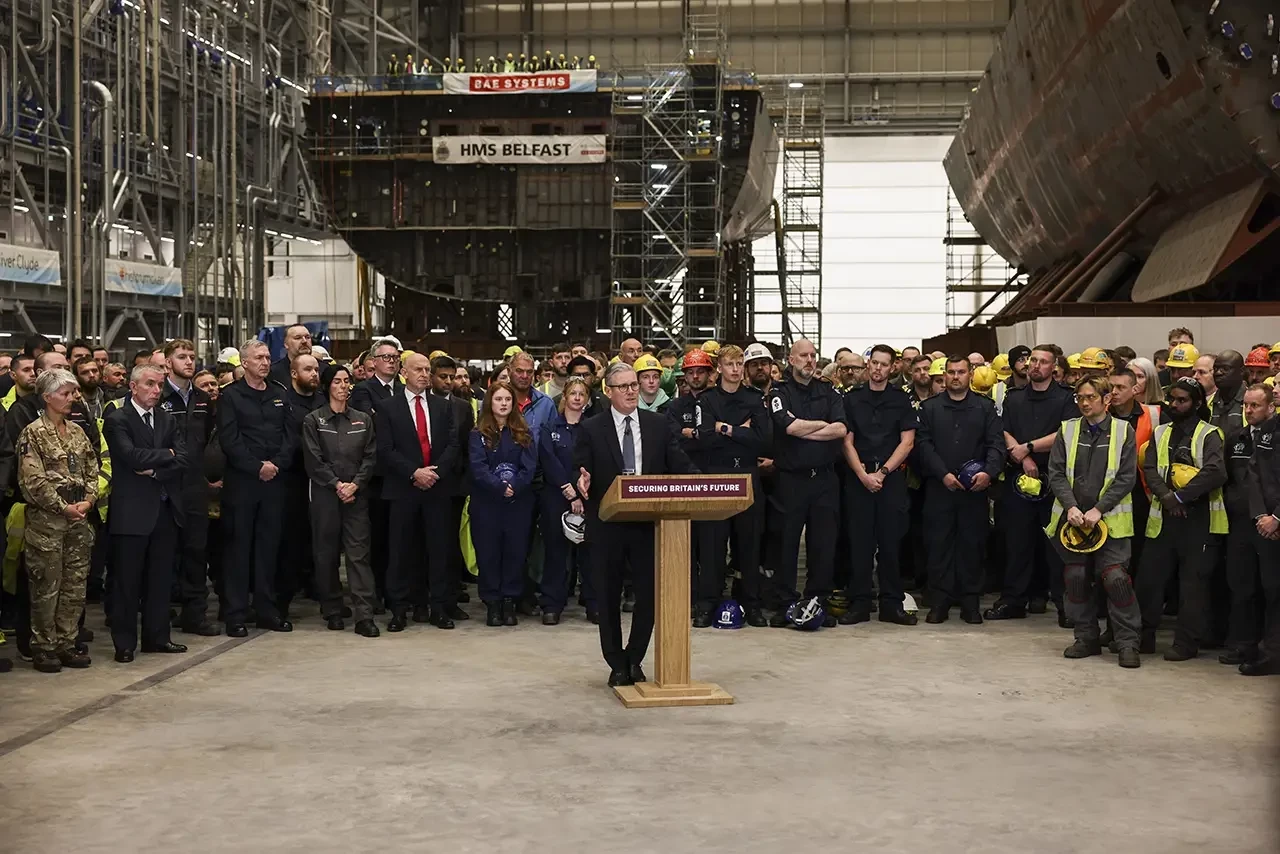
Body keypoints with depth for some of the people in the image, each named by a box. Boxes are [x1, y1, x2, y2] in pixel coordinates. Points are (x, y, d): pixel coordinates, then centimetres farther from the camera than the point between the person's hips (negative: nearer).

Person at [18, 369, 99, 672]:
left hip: (78, 519, 6)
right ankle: (43, 648, 9)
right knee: (46, 587, 0)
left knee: (75, 586, 8)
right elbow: (33, 480, -13)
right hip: (46, 521, -6)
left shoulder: (77, 431, 13)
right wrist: (63, 508, -15)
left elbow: (92, 471, 13)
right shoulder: (33, 433, -7)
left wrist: (88, 501, -4)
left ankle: (66, 644, 17)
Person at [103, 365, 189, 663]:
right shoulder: (117, 420, -5)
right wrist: (166, 454, -7)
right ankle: (124, 643, 9)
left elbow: (183, 459, 2)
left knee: (160, 578, 11)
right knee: (127, 580, 1)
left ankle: (157, 637, 21)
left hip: (165, 509, 5)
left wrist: (155, 471, -13)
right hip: (132, 511, -5)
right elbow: (132, 456, -19)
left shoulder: (168, 419, 12)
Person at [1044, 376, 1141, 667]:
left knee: (1116, 578, -11)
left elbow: (1126, 478, -4)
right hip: (1073, 518, 3)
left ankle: (1127, 643, -1)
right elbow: (1056, 474, 3)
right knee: (1076, 578, 6)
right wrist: (1070, 507, -12)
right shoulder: (1067, 430, 8)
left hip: (1110, 519, -3)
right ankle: (1086, 638, 19)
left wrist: (1099, 510, -13)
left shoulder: (1123, 432, 1)